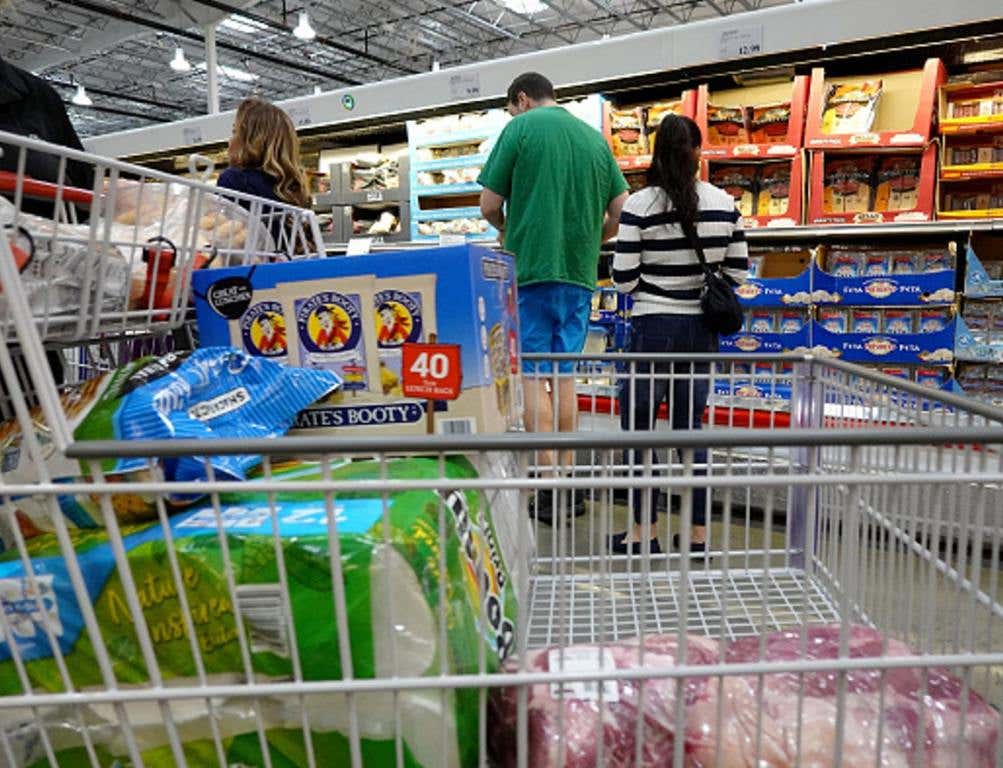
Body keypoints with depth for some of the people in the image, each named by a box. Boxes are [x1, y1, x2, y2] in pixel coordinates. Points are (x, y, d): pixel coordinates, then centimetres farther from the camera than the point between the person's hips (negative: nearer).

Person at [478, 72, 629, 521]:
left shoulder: (521, 128, 0)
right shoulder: (594, 136, 15)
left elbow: (489, 205, -1)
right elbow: (621, 211, 12)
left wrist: (507, 231, 19)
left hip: (530, 268, -5)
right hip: (579, 271, 5)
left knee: (533, 376, -3)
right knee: (565, 376, 10)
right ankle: (566, 478, 15)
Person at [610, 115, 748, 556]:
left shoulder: (639, 205, -11)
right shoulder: (724, 203, 1)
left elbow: (624, 280, -11)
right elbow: (737, 272, 4)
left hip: (653, 328, -4)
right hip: (702, 329, 5)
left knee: (637, 427, 7)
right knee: (691, 427, 13)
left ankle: (643, 533, 13)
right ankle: (698, 534, 20)